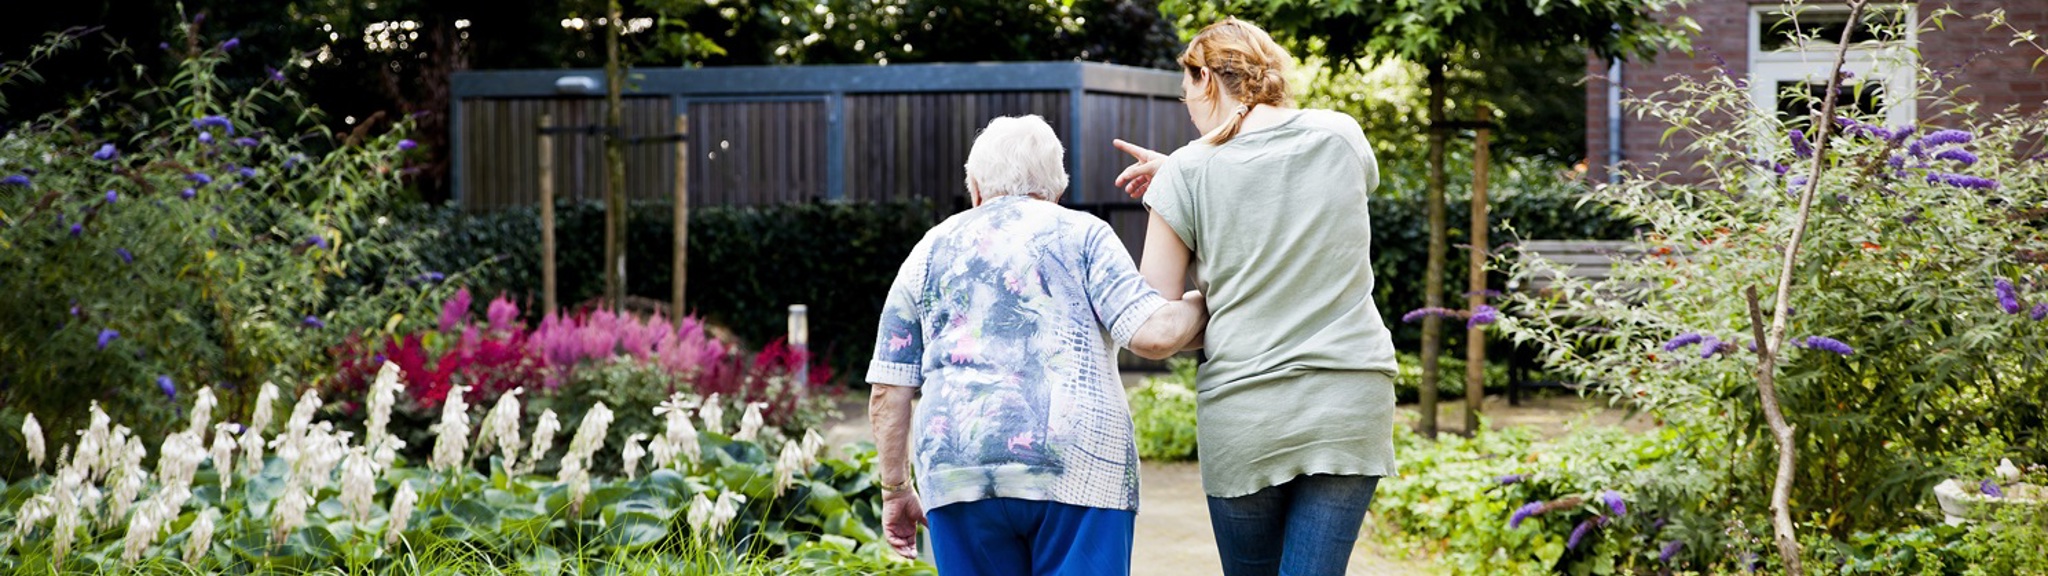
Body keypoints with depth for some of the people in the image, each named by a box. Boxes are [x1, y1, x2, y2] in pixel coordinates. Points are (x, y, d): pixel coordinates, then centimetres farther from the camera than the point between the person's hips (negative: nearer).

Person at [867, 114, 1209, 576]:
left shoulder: (931, 250, 19)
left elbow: (888, 391, 15)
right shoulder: (1082, 235, 10)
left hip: (956, 469, 2)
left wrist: (894, 489, 22)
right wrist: (1205, 302, 15)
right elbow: (1154, 334, -4)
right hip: (1077, 468, -2)